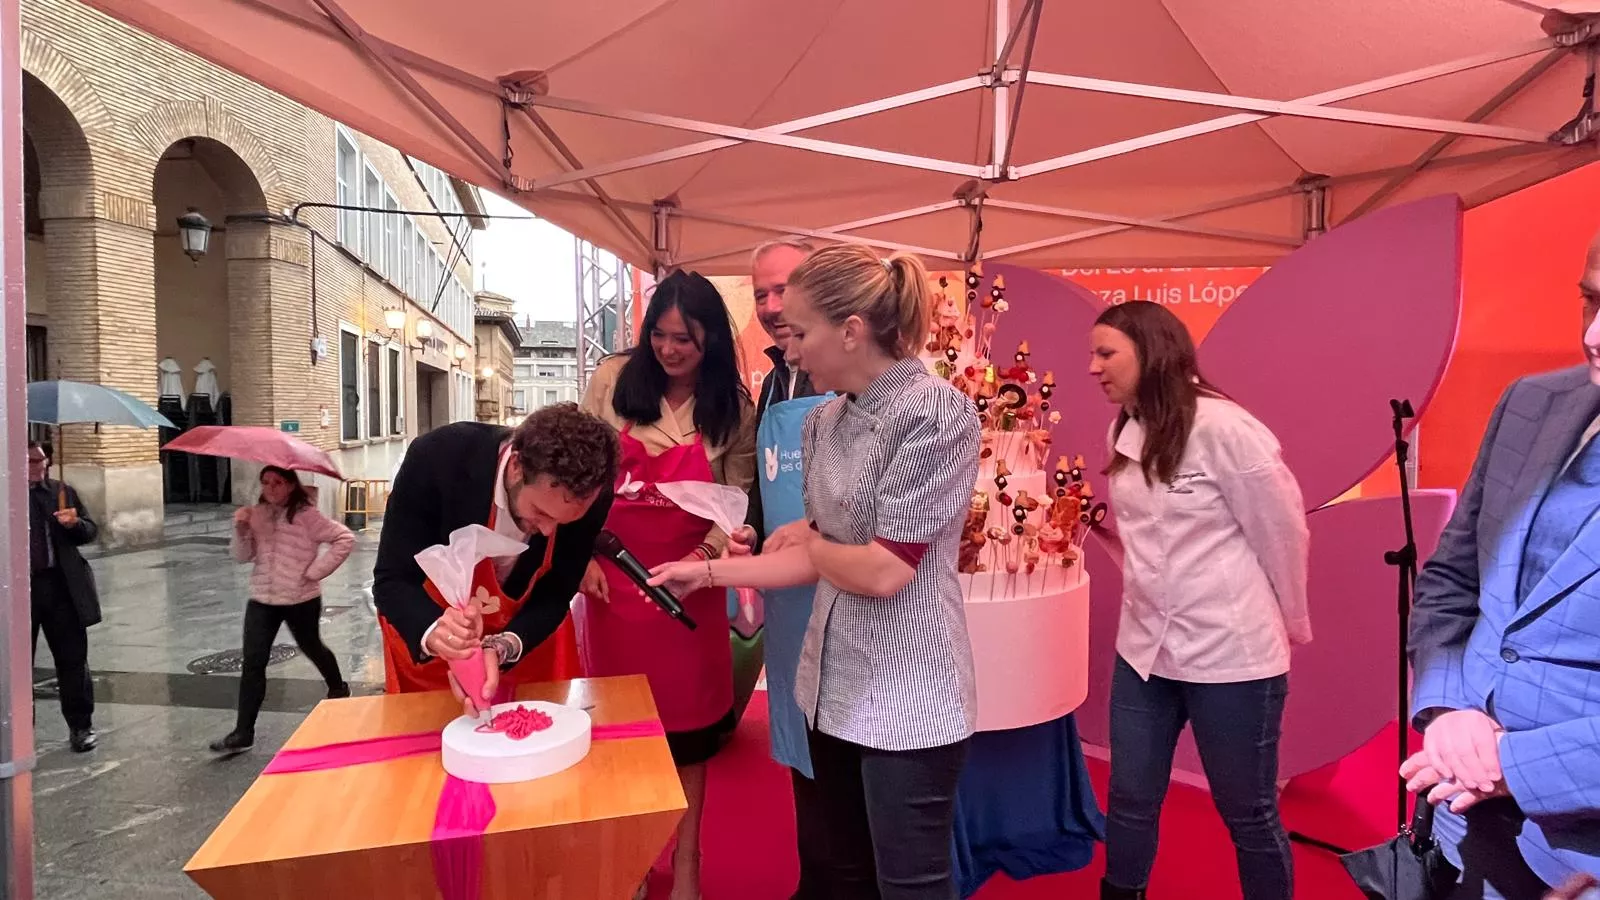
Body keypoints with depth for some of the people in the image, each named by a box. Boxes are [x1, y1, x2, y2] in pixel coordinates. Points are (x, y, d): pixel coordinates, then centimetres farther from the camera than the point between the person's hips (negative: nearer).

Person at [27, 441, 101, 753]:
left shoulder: (63, 491, 6)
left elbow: (90, 532, 7)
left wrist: (75, 523, -14)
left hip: (60, 586, 1)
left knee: (72, 659, 7)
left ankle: (80, 726, 17)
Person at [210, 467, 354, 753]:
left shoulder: (307, 515, -13)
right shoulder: (257, 514, 2)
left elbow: (345, 539, -17)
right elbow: (243, 556, 1)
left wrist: (316, 570, -18)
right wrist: (241, 530, -17)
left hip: (301, 599, -3)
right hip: (261, 599, 4)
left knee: (312, 648, 18)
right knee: (252, 663, -2)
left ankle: (338, 688, 45)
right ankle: (243, 733, 3)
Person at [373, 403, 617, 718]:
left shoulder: (589, 496, -30)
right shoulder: (437, 457, -35)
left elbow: (553, 597, -20)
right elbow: (391, 581, -27)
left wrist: (498, 649, -38)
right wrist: (433, 632, -47)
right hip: (423, 636, -1)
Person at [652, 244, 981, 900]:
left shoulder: (936, 411, -18)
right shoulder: (824, 422, 4)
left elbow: (885, 571, -21)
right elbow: (821, 562, 7)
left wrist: (806, 543, -4)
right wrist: (707, 572, 5)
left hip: (907, 695, -7)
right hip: (832, 683, 7)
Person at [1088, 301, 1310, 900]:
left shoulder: (1223, 428, -17)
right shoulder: (1125, 432, 3)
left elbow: (1283, 532, -8)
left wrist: (1290, 623, 5)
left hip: (1232, 655, -6)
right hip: (1144, 649, 6)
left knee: (1248, 814, 13)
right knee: (1130, 802, 16)